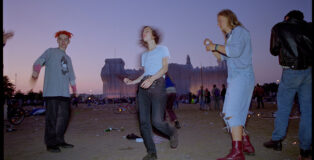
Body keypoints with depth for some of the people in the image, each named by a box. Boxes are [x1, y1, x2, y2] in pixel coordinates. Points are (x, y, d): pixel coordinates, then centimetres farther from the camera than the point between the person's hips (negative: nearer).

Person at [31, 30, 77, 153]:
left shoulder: (68, 58, 25)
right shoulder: (51, 52, 8)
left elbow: (71, 76, 29)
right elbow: (38, 62, -6)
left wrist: (74, 90, 24)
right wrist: (35, 73, -26)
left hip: (65, 92, 6)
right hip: (52, 91, -6)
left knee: (64, 116, 8)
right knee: (52, 117, -8)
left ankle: (60, 141, 20)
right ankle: (51, 144, 1)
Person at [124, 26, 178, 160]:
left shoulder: (162, 49, 11)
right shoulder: (144, 55, 26)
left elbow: (165, 68, -3)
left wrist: (151, 79, -18)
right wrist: (132, 82, 12)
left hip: (157, 85, -5)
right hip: (143, 88, 5)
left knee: (157, 121, -14)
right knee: (144, 122, -3)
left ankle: (173, 133, 18)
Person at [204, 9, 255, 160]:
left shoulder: (240, 31, -5)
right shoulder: (230, 36, 22)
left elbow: (236, 51, -21)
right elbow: (222, 57, 24)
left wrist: (216, 46, -11)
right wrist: (213, 48, 9)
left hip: (242, 77, -10)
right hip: (234, 79, 10)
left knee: (231, 113, -18)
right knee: (235, 114, 10)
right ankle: (247, 145, 18)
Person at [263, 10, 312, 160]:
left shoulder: (278, 28, 5)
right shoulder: (308, 27, 12)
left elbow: (274, 51, 10)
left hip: (292, 71, -3)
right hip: (309, 70, 3)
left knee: (283, 106, 8)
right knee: (307, 109, 5)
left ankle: (277, 140, 14)